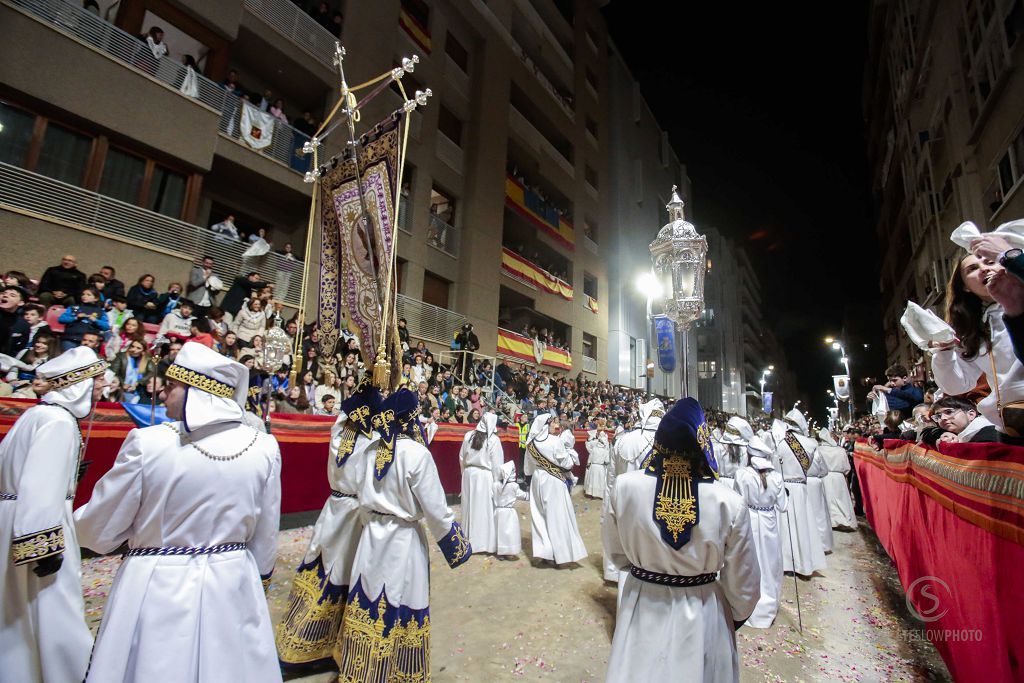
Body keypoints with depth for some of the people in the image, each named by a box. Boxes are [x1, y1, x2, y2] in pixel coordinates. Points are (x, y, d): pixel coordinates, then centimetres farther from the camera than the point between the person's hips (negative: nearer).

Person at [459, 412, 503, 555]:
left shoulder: (468, 435, 0)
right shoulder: (493, 440, -13)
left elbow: (462, 457, 7)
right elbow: (497, 464, -8)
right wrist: (497, 481, 2)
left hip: (469, 473, 5)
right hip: (485, 476, -5)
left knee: (470, 505, 15)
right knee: (485, 508, 5)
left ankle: (469, 539, 29)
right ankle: (485, 541, 12)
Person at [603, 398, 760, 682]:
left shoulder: (624, 487, -22)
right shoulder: (730, 503, -24)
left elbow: (616, 551, -3)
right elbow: (743, 581, -8)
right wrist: (738, 615, 13)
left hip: (642, 607, 1)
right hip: (702, 613, 0)